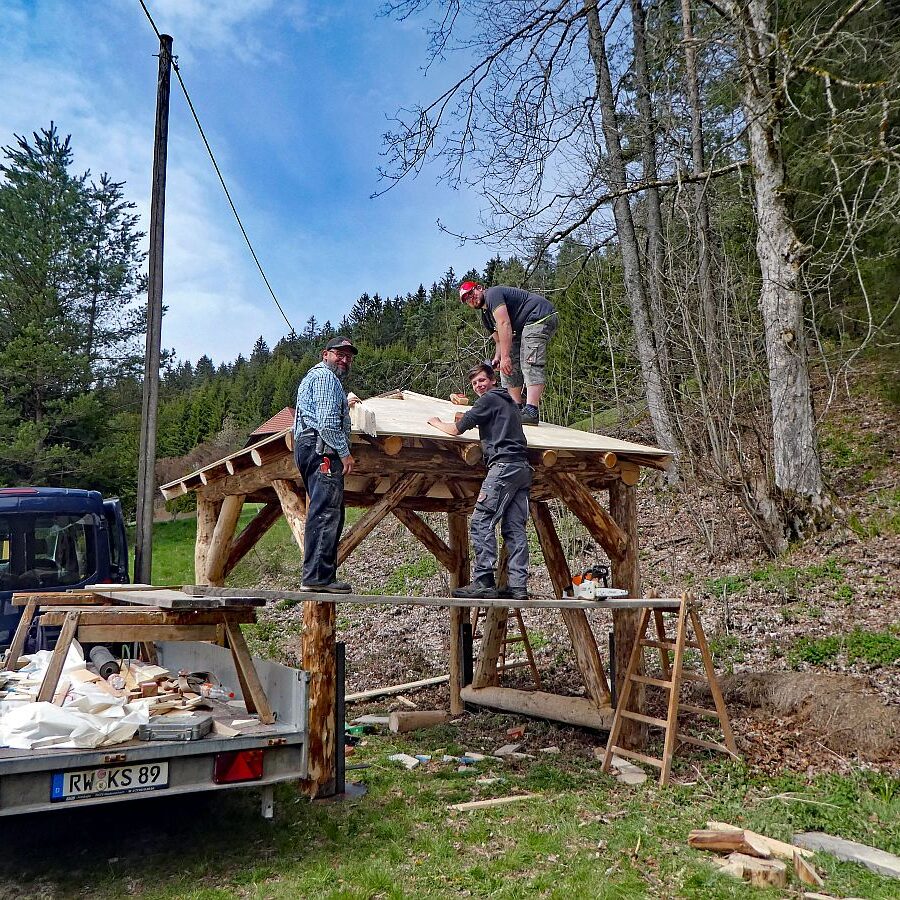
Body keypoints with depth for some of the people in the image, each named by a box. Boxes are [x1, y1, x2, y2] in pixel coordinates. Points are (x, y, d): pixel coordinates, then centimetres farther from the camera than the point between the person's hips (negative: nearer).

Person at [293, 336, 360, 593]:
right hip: (322, 450, -11)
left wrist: (344, 405, 49)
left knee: (329, 514, 9)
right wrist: (345, 453, -14)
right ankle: (318, 577, -19)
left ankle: (319, 576, 7)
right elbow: (327, 420, -15)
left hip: (308, 448, 11)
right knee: (326, 513, -15)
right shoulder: (325, 376, -3)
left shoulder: (313, 376, 31)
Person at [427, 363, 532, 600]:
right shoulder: (509, 401, 27)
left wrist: (437, 423, 19)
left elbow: (456, 429, 1)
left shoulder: (490, 399, 0)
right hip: (523, 469, 9)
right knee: (514, 529, 4)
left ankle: (484, 582, -15)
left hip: (504, 466, -9)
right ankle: (518, 587, 0)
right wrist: (472, 420, 36)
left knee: (481, 522, -10)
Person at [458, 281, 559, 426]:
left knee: (530, 364, -24)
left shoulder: (492, 294, -11)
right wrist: (496, 359, -3)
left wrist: (505, 356, -26)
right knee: (510, 366, 8)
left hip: (541, 316, -11)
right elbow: (499, 341, 19)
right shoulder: (486, 316, 19)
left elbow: (504, 324, -22)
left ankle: (531, 412, -33)